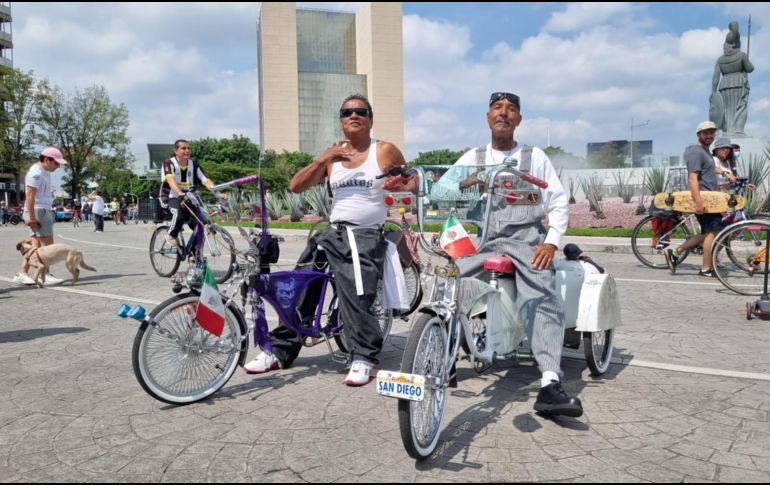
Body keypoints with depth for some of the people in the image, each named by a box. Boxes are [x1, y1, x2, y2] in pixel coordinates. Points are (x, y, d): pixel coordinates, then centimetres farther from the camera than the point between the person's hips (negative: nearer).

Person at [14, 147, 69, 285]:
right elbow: (29, 196, -19)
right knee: (47, 244, -6)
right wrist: (31, 217, -22)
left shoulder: (44, 172, 18)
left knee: (37, 246, 8)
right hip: (38, 211, -10)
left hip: (43, 211, 10)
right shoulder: (36, 173, -13)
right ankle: (46, 274, -1)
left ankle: (21, 273, 8)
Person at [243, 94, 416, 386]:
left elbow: (413, 183, 11)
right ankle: (279, 351, 11)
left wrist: (402, 186, -13)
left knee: (356, 299, -24)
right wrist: (323, 159, -6)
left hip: (366, 237, -4)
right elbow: (295, 186, 7)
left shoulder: (385, 151, 7)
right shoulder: (332, 155, 15)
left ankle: (363, 359, -9)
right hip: (332, 233, 5)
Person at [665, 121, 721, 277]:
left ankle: (674, 252, 12)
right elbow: (692, 178, -22)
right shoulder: (696, 152, -12)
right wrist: (698, 201, -30)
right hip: (704, 199, -10)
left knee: (707, 233, 11)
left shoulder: (705, 152, 20)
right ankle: (706, 270, -1)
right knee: (712, 232, -7)